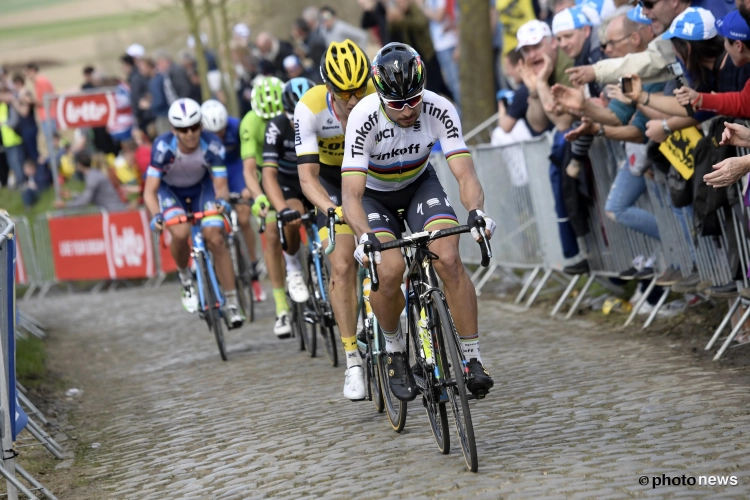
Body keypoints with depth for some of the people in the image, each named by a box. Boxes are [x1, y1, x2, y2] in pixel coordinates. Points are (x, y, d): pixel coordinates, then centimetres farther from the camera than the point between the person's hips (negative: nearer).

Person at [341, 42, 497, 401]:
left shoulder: (439, 110, -27)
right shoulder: (364, 119, -32)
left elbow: (465, 173, -30)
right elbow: (351, 195, -35)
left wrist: (476, 212, -50)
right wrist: (364, 237, -53)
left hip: (420, 185, 1)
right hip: (374, 194, -1)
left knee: (449, 258, -25)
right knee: (390, 271, -26)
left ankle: (473, 359, -14)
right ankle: (395, 352, 2)